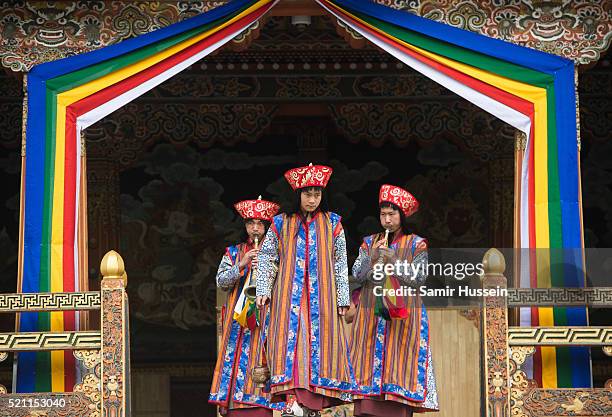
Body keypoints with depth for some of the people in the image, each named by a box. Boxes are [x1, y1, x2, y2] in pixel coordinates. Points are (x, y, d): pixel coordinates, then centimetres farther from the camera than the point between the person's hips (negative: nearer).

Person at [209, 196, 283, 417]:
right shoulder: (233, 253, 16)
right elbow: (221, 281, 4)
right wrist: (242, 265, -9)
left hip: (265, 321, -1)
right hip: (238, 322, 1)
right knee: (238, 362, -7)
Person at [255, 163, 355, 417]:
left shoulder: (332, 223, 9)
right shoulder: (281, 224, 8)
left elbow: (340, 263, 8)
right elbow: (266, 259, 8)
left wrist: (342, 298, 2)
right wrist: (263, 290, -3)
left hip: (322, 298, 0)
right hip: (289, 297, 0)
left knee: (319, 341, -6)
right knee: (290, 338, -13)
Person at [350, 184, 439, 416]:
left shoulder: (416, 245, 5)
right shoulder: (369, 243, 14)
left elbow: (419, 278, -4)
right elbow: (357, 274, 5)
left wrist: (394, 262, -14)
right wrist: (372, 260, -12)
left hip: (402, 316, -3)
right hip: (371, 316, 3)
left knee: (398, 363, -9)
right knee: (370, 361, -6)